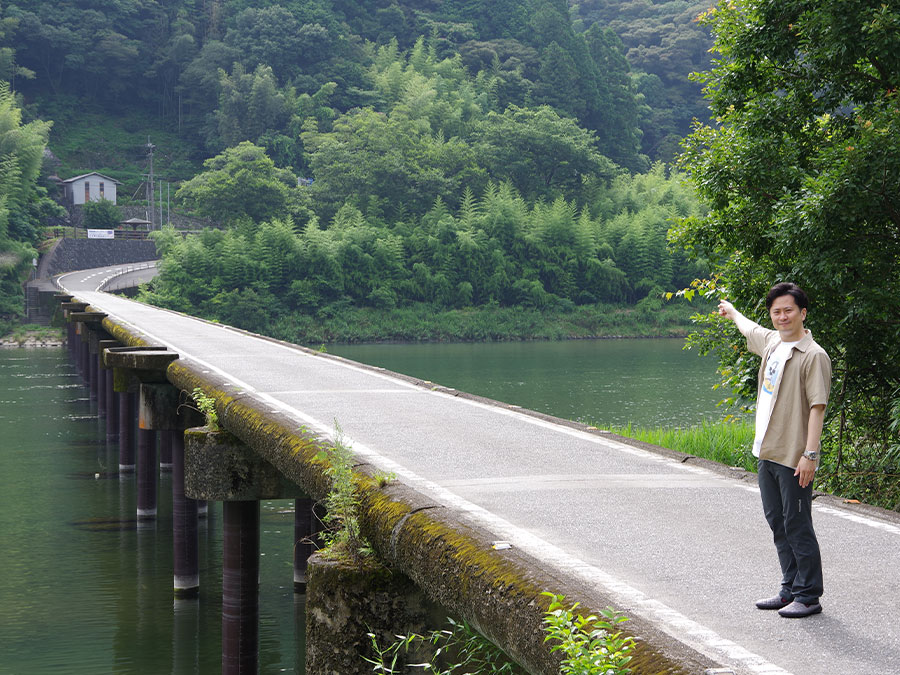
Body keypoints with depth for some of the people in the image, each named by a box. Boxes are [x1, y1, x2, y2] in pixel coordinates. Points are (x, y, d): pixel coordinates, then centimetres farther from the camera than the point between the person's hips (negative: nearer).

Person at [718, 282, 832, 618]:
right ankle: (790, 590, 23)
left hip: (794, 458, -8)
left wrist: (810, 454, -22)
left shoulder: (814, 356, -13)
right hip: (767, 452, 8)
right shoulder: (771, 342, 11)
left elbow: (817, 407, -17)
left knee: (797, 526, -4)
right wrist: (732, 312, 54)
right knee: (777, 522, 14)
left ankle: (809, 596, 5)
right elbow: (749, 329, 35)